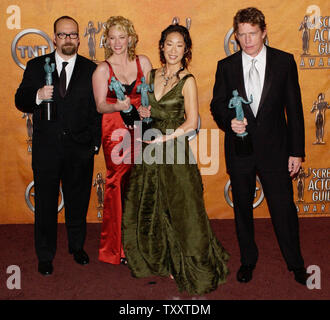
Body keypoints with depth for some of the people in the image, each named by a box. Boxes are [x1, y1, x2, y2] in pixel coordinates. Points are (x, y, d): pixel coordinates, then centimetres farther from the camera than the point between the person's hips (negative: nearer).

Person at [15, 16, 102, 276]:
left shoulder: (91, 69, 4)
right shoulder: (36, 66, 5)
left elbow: (97, 108, 2)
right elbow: (20, 101, 3)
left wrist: (95, 143, -3)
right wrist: (38, 96, -18)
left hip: (80, 150, 0)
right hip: (46, 149, 0)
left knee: (78, 202, 14)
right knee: (45, 204, 9)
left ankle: (77, 246, 34)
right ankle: (45, 256, 24)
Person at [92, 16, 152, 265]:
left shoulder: (142, 62, 7)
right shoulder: (102, 70, 0)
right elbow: (100, 105, -2)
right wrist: (118, 106, -21)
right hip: (115, 130, -2)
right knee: (117, 183, 0)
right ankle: (116, 247, 13)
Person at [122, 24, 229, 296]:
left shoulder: (187, 81, -8)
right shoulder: (152, 75, 8)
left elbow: (191, 123, -12)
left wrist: (164, 138, -15)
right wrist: (141, 114, 1)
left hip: (175, 149, -6)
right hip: (151, 150, 6)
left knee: (180, 209, 1)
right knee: (150, 207, 14)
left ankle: (189, 267, 19)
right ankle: (161, 260, 35)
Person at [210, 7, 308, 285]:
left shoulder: (284, 62, -1)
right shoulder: (226, 66, 2)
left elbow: (294, 109, 0)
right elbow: (217, 105, 8)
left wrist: (297, 151, -3)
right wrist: (229, 121, -15)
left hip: (274, 150, -1)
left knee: (284, 208, 2)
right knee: (242, 209, 13)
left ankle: (296, 264, 24)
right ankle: (248, 260, 33)